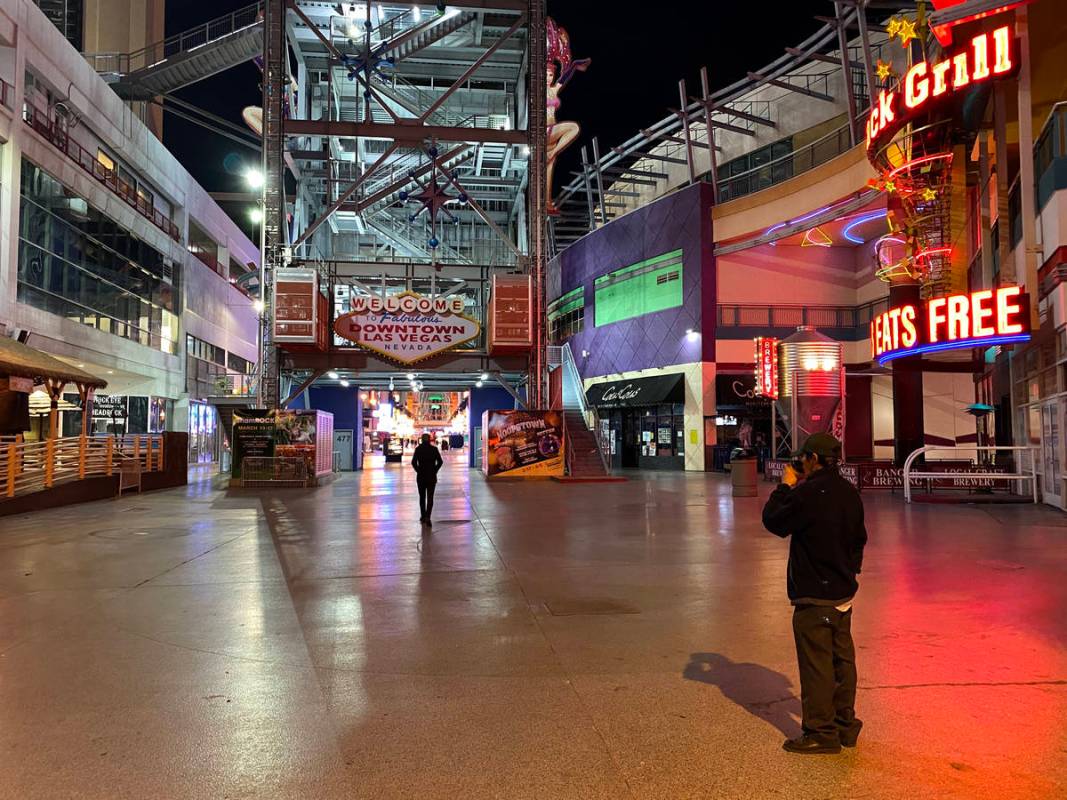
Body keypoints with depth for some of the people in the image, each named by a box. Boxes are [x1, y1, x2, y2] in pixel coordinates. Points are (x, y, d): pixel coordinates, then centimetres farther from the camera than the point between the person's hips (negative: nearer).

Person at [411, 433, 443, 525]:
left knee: (422, 497, 16)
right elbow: (440, 462, -6)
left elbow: (413, 462, -9)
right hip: (432, 477, -1)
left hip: (421, 476, 1)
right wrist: (435, 471, 5)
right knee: (430, 497, 0)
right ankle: (427, 517, -14)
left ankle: (423, 516, 22)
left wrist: (418, 470, 3)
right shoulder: (434, 449, -3)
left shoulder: (418, 449, -3)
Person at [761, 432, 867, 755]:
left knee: (816, 665, 1)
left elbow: (773, 521, -9)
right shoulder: (849, 493, 6)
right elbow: (858, 538, 17)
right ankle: (845, 724, 28)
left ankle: (821, 732, 9)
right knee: (842, 661, 17)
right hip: (843, 594, 9)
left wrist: (785, 487, 2)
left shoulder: (807, 493, -21)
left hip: (814, 597, -9)